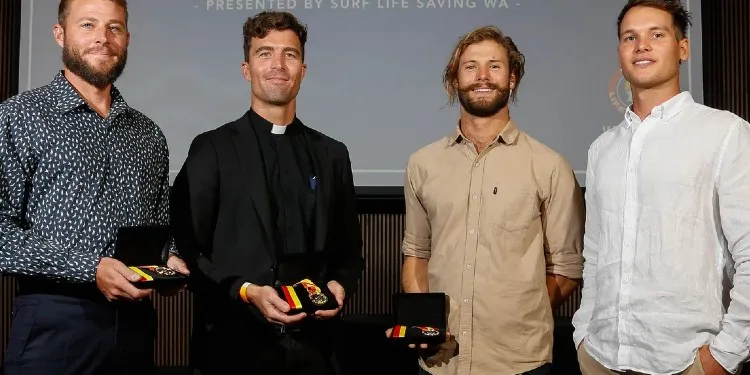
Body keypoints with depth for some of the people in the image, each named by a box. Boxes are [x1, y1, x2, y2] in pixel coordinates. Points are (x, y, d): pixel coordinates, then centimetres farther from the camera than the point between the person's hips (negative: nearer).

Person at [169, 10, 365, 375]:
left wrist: (340, 285, -6)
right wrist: (245, 292, -16)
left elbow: (349, 251, 13)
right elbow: (186, 249, -5)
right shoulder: (211, 150, -2)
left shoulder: (332, 154, 9)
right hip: (236, 344, -3)